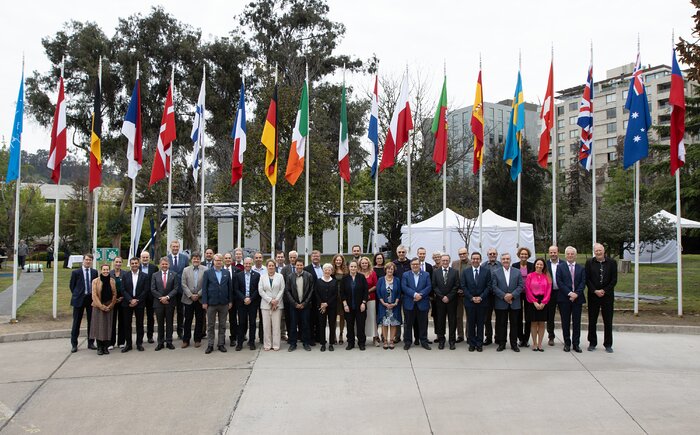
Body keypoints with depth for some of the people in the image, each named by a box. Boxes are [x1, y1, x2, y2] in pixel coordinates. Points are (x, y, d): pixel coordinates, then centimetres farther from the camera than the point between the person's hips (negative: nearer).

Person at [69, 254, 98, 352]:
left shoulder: (94, 272, 5)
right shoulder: (76, 272, -2)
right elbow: (71, 285, 5)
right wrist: (76, 295, 3)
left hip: (91, 298, 2)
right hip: (79, 299, -2)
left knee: (91, 322, 7)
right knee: (76, 322, 3)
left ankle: (91, 343, 17)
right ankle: (74, 344, 11)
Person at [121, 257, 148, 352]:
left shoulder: (144, 276, 2)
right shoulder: (125, 275, 4)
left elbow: (146, 290, -3)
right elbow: (123, 290, -1)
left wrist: (137, 301, -11)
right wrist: (130, 300, -13)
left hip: (139, 303, -1)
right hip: (127, 303, 1)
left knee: (139, 324, 5)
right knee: (127, 324, 3)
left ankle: (139, 343, 13)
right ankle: (128, 344, 11)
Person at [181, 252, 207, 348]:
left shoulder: (205, 270, -1)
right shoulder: (186, 270, 5)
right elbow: (184, 285, 1)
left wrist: (198, 294, -11)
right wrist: (190, 295, -9)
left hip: (200, 299, -1)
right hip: (188, 299, 1)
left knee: (199, 320, 6)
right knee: (187, 320, 4)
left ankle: (197, 340, 16)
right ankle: (186, 340, 11)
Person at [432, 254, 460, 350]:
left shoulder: (455, 272, 3)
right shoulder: (435, 272, 4)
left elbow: (456, 286, -2)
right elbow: (434, 286, 0)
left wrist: (448, 297, -10)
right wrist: (442, 297, -10)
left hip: (452, 300, 0)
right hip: (439, 300, 0)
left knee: (452, 321, 3)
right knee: (440, 321, 4)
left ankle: (452, 341, 10)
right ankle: (441, 341, 12)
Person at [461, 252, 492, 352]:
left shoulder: (487, 271, 2)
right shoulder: (465, 272, 4)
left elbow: (488, 286, -1)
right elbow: (463, 287, 0)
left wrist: (481, 297, -11)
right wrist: (472, 298, -9)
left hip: (482, 302, 0)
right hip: (469, 302, 0)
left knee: (480, 324, 5)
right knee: (470, 324, 5)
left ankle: (479, 344, 13)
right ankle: (471, 344, 13)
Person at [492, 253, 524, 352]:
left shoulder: (517, 272, 6)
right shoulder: (495, 273, 3)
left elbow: (520, 286, 1)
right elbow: (494, 287, -3)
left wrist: (512, 295, -13)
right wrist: (504, 296, -14)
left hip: (514, 302, 1)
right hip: (501, 304, -1)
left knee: (514, 324, 6)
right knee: (501, 324, 4)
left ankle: (514, 344, 14)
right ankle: (501, 343, 12)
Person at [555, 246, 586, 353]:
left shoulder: (581, 268, 11)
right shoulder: (560, 267, 5)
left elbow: (583, 282, 2)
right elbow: (559, 282, -4)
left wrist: (576, 293, -12)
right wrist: (569, 293, -14)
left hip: (577, 298, 1)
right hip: (564, 298, -1)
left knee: (576, 322, 3)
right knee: (565, 322, 4)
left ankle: (576, 344, 10)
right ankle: (567, 343, 11)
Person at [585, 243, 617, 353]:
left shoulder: (612, 263, 0)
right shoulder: (589, 263, 1)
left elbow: (614, 280, -2)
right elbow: (587, 279, -1)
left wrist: (604, 291, -11)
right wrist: (595, 291, -11)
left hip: (607, 295, 0)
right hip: (593, 295, 0)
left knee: (608, 321, 5)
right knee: (592, 321, 6)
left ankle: (608, 344, 14)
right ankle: (592, 343, 16)